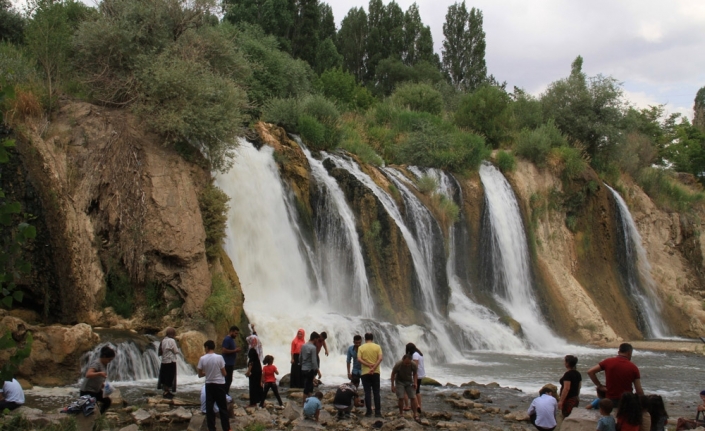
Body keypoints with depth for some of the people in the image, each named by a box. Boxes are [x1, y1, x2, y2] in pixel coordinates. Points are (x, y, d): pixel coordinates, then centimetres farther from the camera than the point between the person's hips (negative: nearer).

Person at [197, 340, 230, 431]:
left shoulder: (202, 359, -7)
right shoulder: (219, 357, -11)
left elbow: (200, 374, 1)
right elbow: (224, 373, -7)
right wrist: (225, 373, 15)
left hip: (209, 385, 1)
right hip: (219, 384, -1)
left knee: (209, 407, 7)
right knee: (222, 407, 6)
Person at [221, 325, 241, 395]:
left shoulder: (232, 339, 16)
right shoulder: (227, 339, -14)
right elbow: (224, 350, -23)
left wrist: (236, 350, 8)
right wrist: (234, 350, -19)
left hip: (231, 363, 10)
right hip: (228, 364, -10)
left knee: (229, 380, 14)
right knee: (228, 380, -10)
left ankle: (226, 394, 20)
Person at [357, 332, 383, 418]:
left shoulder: (361, 347, 1)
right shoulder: (377, 347, 1)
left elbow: (359, 359, -10)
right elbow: (380, 358, -11)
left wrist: (369, 365, -11)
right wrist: (374, 368, -13)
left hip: (365, 373, -1)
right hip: (375, 372, 1)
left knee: (367, 392, 3)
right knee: (376, 393, 6)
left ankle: (369, 412, 1)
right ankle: (378, 412, 3)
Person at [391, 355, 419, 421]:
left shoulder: (413, 365, -21)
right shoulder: (398, 365, -26)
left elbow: (415, 374, 0)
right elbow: (393, 375, -10)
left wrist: (415, 383, -14)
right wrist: (393, 386, -9)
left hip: (409, 382, 2)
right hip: (399, 381, -2)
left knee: (413, 397, -9)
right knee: (400, 398, -11)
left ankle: (415, 415, -5)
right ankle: (401, 414, 3)